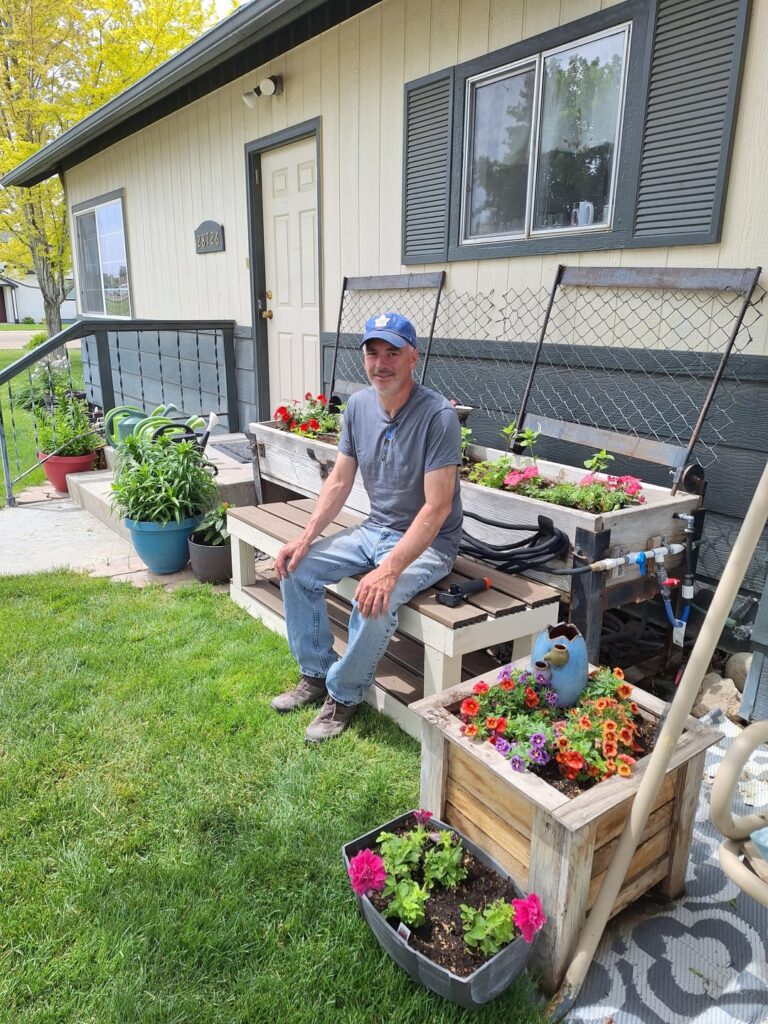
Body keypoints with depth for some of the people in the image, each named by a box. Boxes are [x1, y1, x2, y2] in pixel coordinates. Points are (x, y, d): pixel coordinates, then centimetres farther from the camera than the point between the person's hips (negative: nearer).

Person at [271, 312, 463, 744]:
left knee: (375, 601, -31)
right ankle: (316, 674, 14)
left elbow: (436, 507, -25)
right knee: (297, 569, -3)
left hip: (428, 541, -7)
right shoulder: (358, 405, -1)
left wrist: (390, 569, -33)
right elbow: (339, 481, 5)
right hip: (374, 529, 7)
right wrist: (305, 538, -6)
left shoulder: (438, 415, -22)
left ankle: (344, 695, -3)